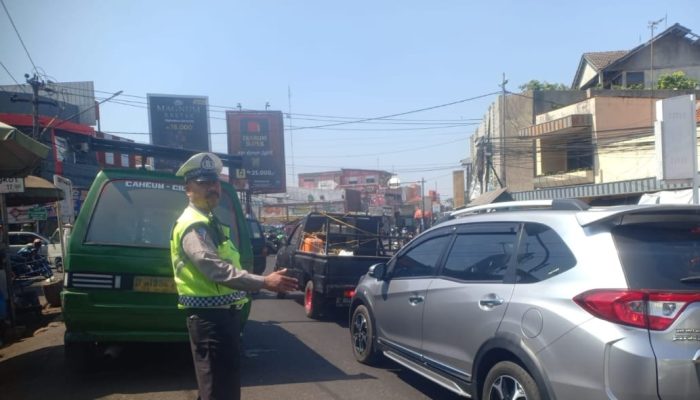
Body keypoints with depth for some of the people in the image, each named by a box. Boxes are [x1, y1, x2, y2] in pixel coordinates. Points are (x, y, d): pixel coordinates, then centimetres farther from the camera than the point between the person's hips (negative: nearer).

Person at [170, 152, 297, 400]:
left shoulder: (209, 222, 16)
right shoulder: (193, 225, -17)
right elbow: (216, 269, -31)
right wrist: (264, 282, -37)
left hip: (221, 314, 10)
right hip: (209, 317, -10)